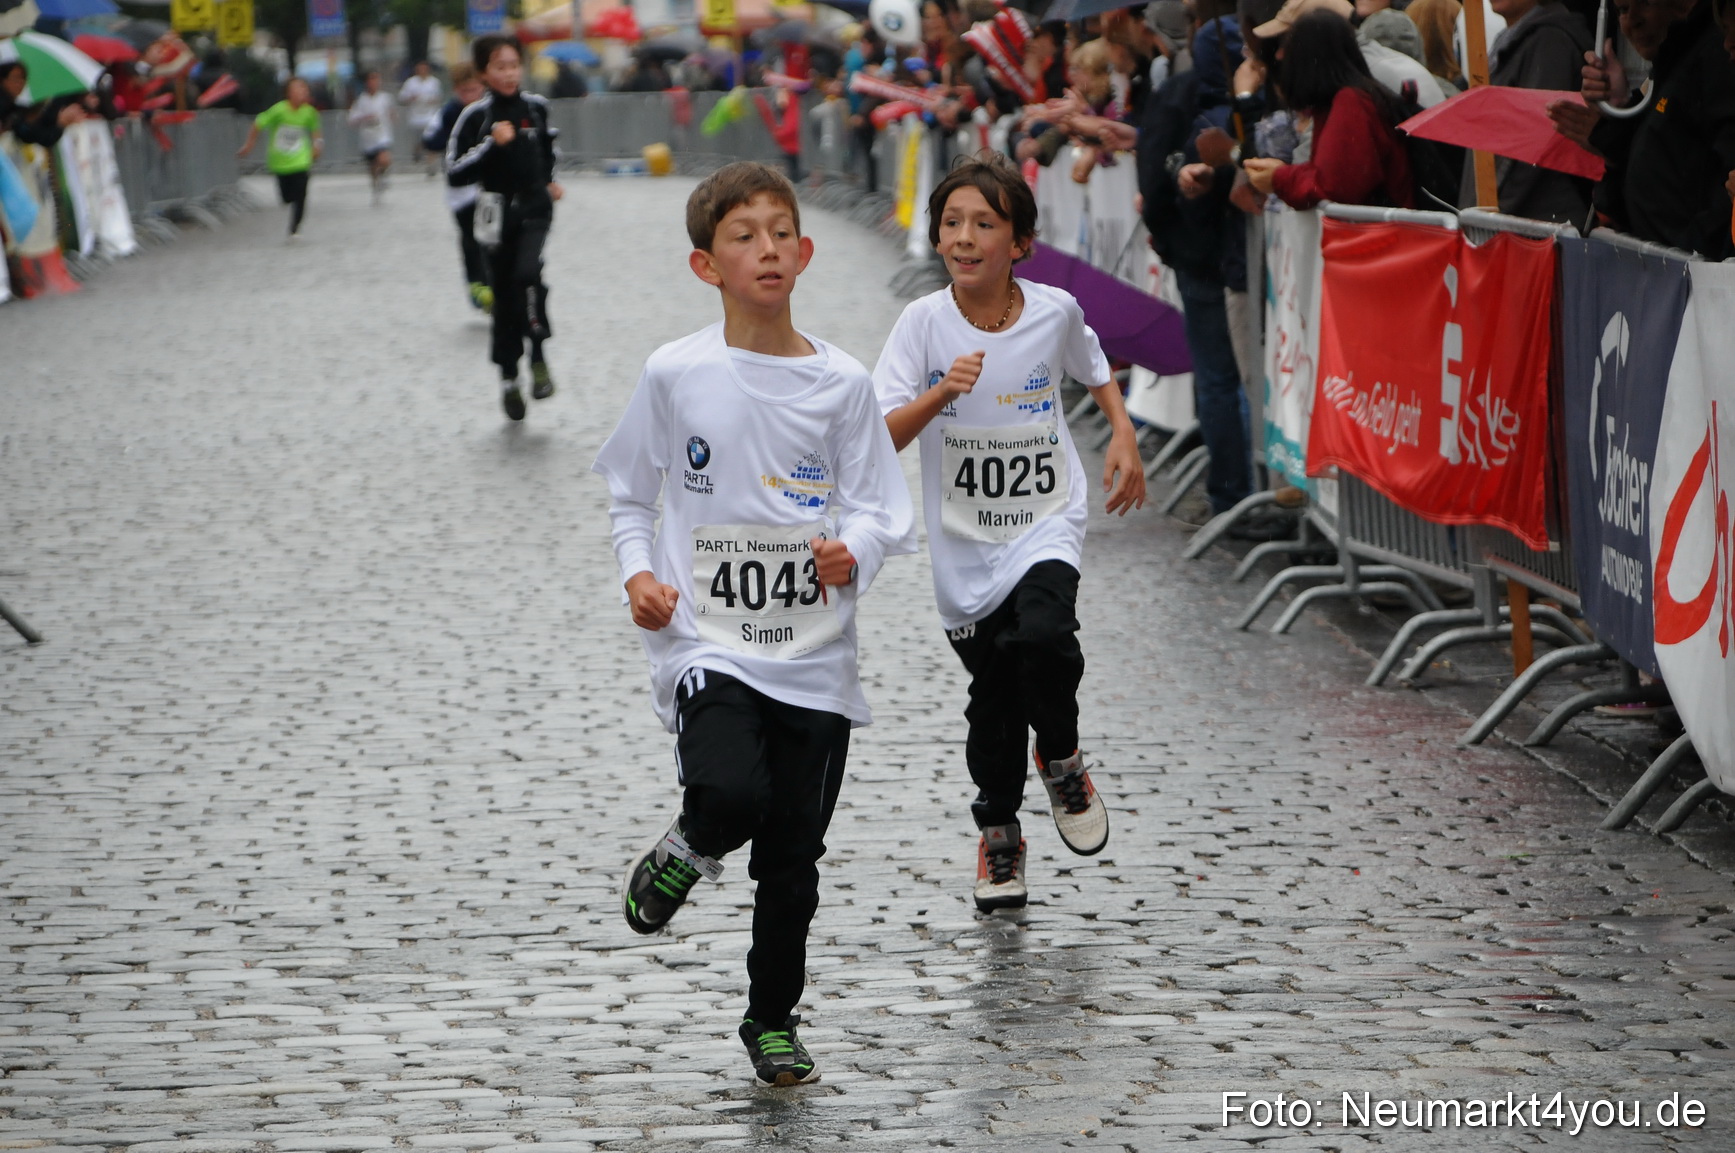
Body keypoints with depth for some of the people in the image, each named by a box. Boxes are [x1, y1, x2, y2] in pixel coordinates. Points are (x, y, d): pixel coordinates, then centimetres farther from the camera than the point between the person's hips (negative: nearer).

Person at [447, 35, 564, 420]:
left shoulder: (536, 107, 3)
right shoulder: (475, 117, -8)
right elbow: (454, 174, -13)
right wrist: (492, 144, -20)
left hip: (535, 208, 1)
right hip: (497, 214, -1)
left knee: (527, 273, -25)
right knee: (504, 297, 5)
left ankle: (537, 357, -11)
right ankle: (508, 378, 19)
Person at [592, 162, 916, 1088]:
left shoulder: (841, 383, 0)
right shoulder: (675, 375, -2)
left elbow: (879, 509, 2)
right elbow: (628, 492, 10)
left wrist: (852, 553, -20)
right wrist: (638, 572, -7)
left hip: (816, 660, 2)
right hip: (706, 645, -2)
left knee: (792, 863, 7)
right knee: (731, 794, -28)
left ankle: (773, 1020, 28)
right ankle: (682, 855, 7)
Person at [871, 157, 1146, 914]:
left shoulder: (1055, 311, -6)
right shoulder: (925, 323, -11)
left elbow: (1097, 373, 17)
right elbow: (884, 436, -18)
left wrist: (1124, 439, 6)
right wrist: (941, 393, -32)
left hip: (1046, 522, 0)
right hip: (965, 544, 1)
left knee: (1043, 636, -27)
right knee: (993, 698, 7)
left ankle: (1062, 761, 3)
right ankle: (998, 834, 31)